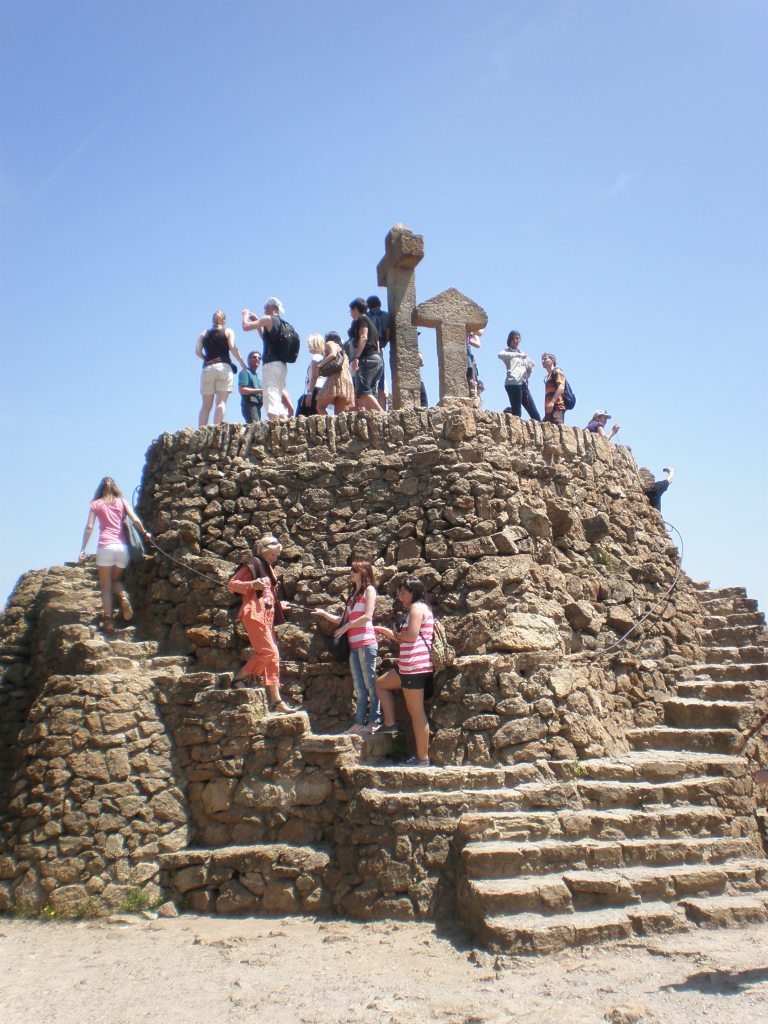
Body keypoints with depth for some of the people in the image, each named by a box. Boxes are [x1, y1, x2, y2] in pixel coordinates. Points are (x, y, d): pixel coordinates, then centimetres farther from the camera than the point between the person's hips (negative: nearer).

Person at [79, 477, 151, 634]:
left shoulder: (96, 504, 13)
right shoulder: (122, 501, 17)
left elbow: (89, 527, 3)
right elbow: (135, 519, 3)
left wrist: (83, 550, 1)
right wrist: (144, 533, 17)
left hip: (105, 546, -2)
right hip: (123, 547, 2)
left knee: (106, 586, 1)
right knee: (115, 579, 21)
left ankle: (108, 619, -14)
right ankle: (123, 597, -10)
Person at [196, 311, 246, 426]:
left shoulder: (203, 333, 17)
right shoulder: (228, 331, 10)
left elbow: (197, 352, 8)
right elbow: (232, 348, -4)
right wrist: (242, 363, 4)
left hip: (207, 368, 3)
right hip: (224, 367, -2)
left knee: (206, 405, 4)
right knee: (221, 402, -8)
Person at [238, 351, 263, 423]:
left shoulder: (258, 376, 26)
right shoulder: (245, 372, 0)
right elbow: (242, 390, -12)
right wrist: (260, 391, -14)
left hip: (257, 406, 9)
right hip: (249, 404, -9)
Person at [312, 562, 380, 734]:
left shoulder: (369, 589, 3)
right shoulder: (353, 595, 23)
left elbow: (367, 616, -9)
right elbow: (342, 620, 18)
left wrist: (347, 627, -6)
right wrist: (323, 613, 8)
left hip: (366, 642, -7)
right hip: (354, 645, 7)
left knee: (370, 683, -7)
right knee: (359, 687, 5)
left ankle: (374, 722, -7)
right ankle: (359, 723, 5)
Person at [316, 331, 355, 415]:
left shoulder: (330, 343, 11)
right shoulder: (342, 350, 33)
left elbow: (333, 354, -10)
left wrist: (320, 365, -4)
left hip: (335, 378, -7)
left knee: (320, 406, -5)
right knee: (339, 413, 1)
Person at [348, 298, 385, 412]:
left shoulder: (361, 319, 2)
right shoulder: (371, 322, 29)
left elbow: (363, 338, -14)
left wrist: (356, 357, -22)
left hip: (367, 358, -9)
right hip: (378, 359, 10)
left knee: (363, 392, -18)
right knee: (370, 393, 4)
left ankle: (382, 413, -30)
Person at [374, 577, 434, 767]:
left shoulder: (417, 607, -9)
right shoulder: (416, 608, 21)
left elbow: (411, 635, -22)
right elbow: (404, 639, 24)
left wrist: (395, 634, -3)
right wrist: (385, 631, 21)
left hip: (415, 666, -11)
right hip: (408, 666, 11)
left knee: (416, 712, -7)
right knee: (381, 684, 22)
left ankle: (422, 758, -3)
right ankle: (390, 723, 18)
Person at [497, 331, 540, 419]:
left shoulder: (522, 353, 26)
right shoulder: (506, 351, 6)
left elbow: (529, 368, 29)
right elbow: (500, 355, -19)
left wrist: (530, 367, 5)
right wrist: (517, 354, -27)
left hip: (523, 384, 7)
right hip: (513, 384, -7)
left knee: (535, 415, 1)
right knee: (516, 413, -15)